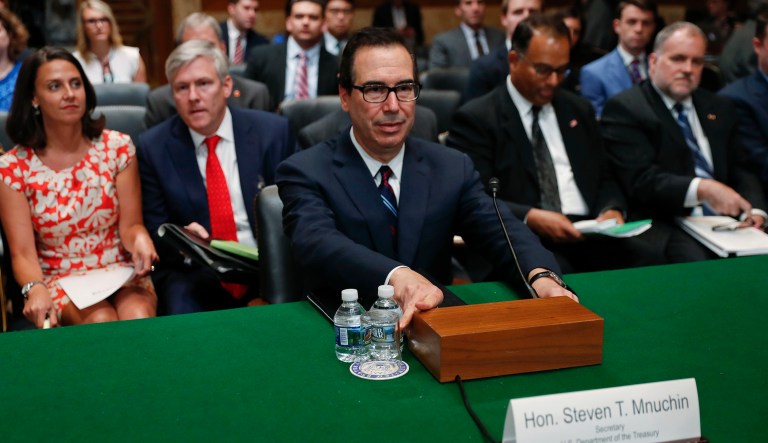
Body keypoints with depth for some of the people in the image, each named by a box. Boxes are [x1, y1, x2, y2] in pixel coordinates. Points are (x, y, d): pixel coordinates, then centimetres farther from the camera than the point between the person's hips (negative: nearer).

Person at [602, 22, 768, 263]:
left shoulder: (719, 109, 20)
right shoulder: (624, 109, -2)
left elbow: (740, 171, 18)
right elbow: (641, 180, -13)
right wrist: (701, 188, -27)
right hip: (664, 227, -6)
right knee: (696, 260, -34)